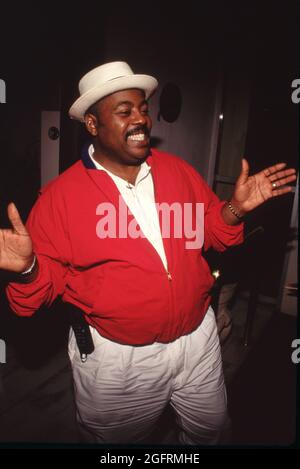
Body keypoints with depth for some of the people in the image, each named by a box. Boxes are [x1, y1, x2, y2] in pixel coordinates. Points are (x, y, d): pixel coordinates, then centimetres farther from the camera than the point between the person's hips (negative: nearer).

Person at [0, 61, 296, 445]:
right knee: (117, 440, 26)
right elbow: (46, 282, -10)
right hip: (115, 357, -3)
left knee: (209, 429, 29)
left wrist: (235, 208, -11)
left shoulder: (178, 170, -2)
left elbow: (209, 231, 7)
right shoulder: (60, 195, -14)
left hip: (198, 340, 4)